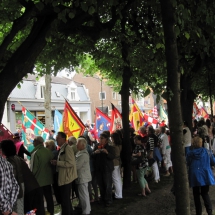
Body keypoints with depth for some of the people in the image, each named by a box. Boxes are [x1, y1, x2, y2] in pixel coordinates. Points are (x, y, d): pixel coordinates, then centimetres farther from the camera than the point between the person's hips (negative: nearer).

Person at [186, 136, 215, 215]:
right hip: (205, 176, 1)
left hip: (195, 176, -1)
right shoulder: (206, 151, -5)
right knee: (205, 194, 13)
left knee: (196, 195, 11)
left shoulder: (189, 153, -7)